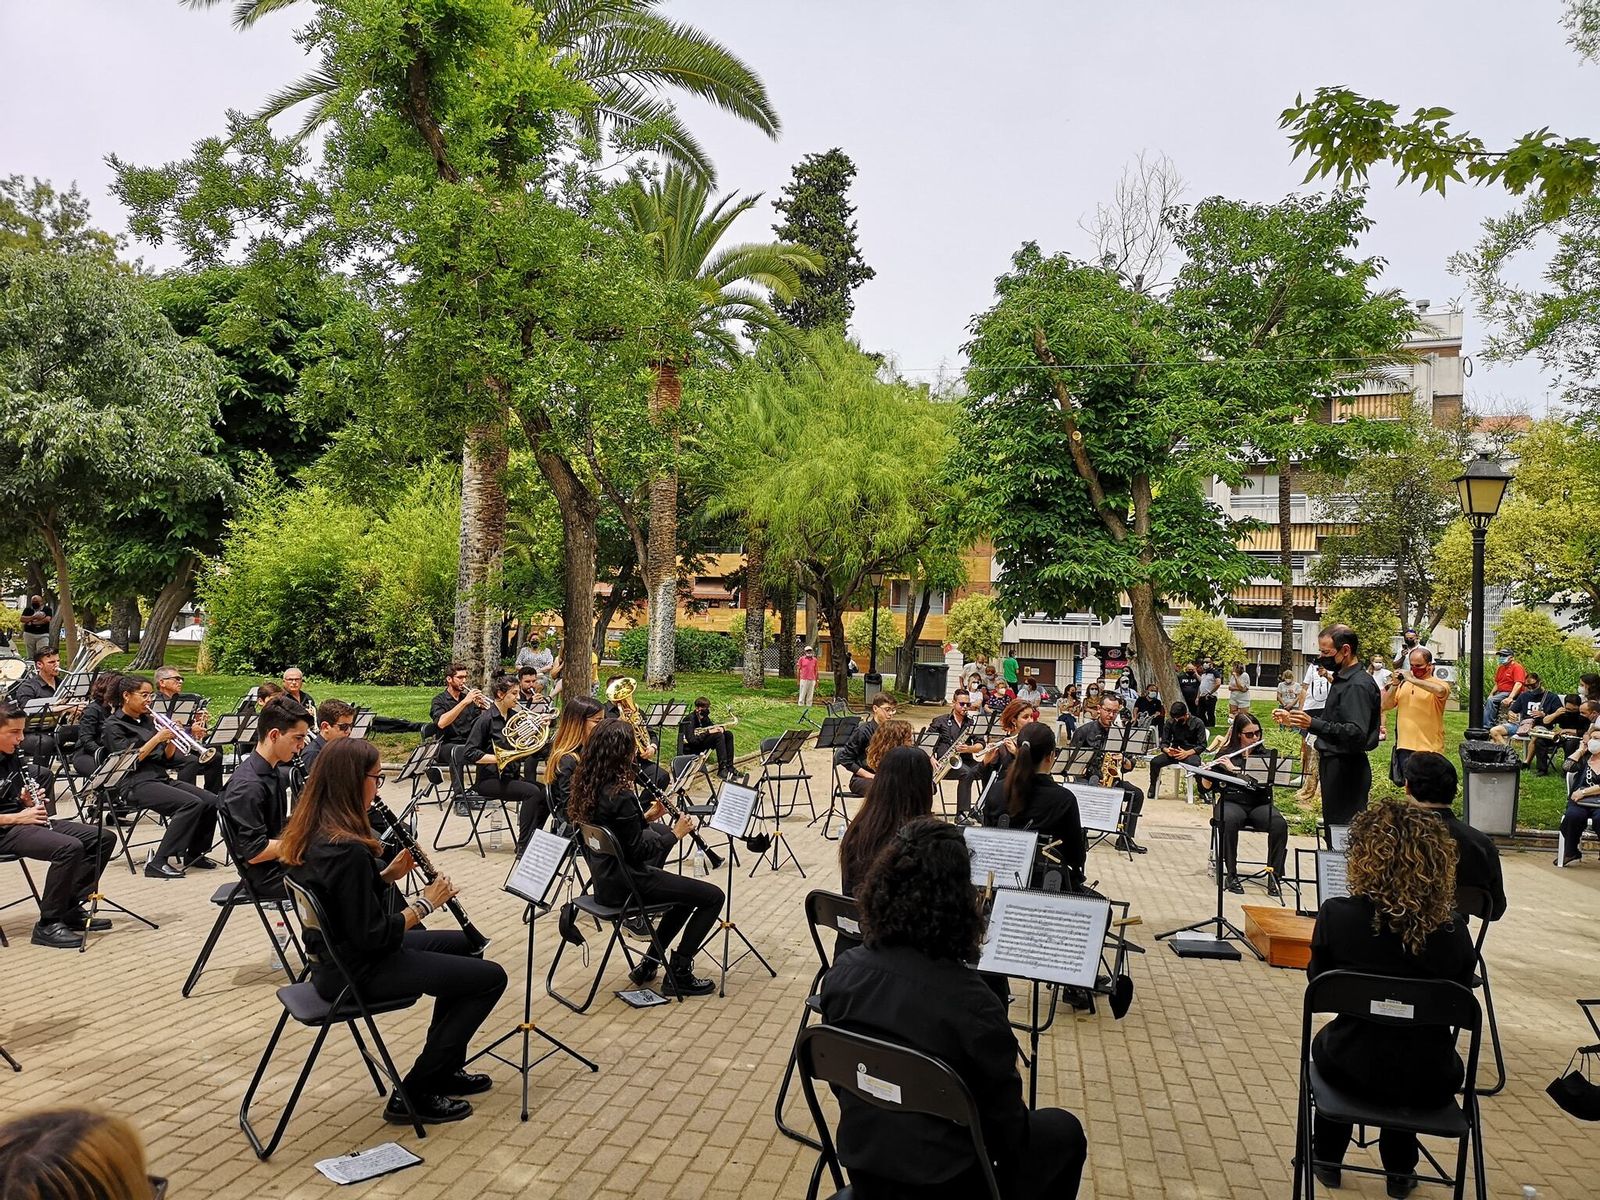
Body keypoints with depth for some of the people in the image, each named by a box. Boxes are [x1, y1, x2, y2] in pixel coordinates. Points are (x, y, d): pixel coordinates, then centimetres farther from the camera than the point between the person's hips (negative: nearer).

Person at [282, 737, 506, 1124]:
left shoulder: (311, 833, 1)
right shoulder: (348, 849, -29)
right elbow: (372, 936, -26)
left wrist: (388, 874, 1)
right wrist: (426, 902, -14)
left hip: (336, 953, 10)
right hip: (358, 972, -10)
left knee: (463, 944, 23)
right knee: (490, 978, -5)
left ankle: (445, 1068, 30)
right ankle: (415, 1095, 4)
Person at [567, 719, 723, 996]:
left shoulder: (587, 785, 2)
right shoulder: (620, 795, -25)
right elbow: (638, 850, -21)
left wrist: (646, 818, 7)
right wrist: (675, 834, -9)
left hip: (605, 878, 9)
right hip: (625, 884, -9)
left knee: (689, 891, 25)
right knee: (712, 896, -2)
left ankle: (649, 963, 24)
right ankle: (678, 973, 5)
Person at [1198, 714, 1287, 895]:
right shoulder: (1225, 754, 7)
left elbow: (1264, 781, -13)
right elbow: (1209, 787, 7)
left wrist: (1234, 769, -17)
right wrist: (1204, 775, -15)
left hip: (1260, 804, 1)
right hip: (1232, 802, -1)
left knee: (1280, 824, -30)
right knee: (1228, 821, -36)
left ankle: (1274, 875, -20)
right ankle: (1231, 874, -24)